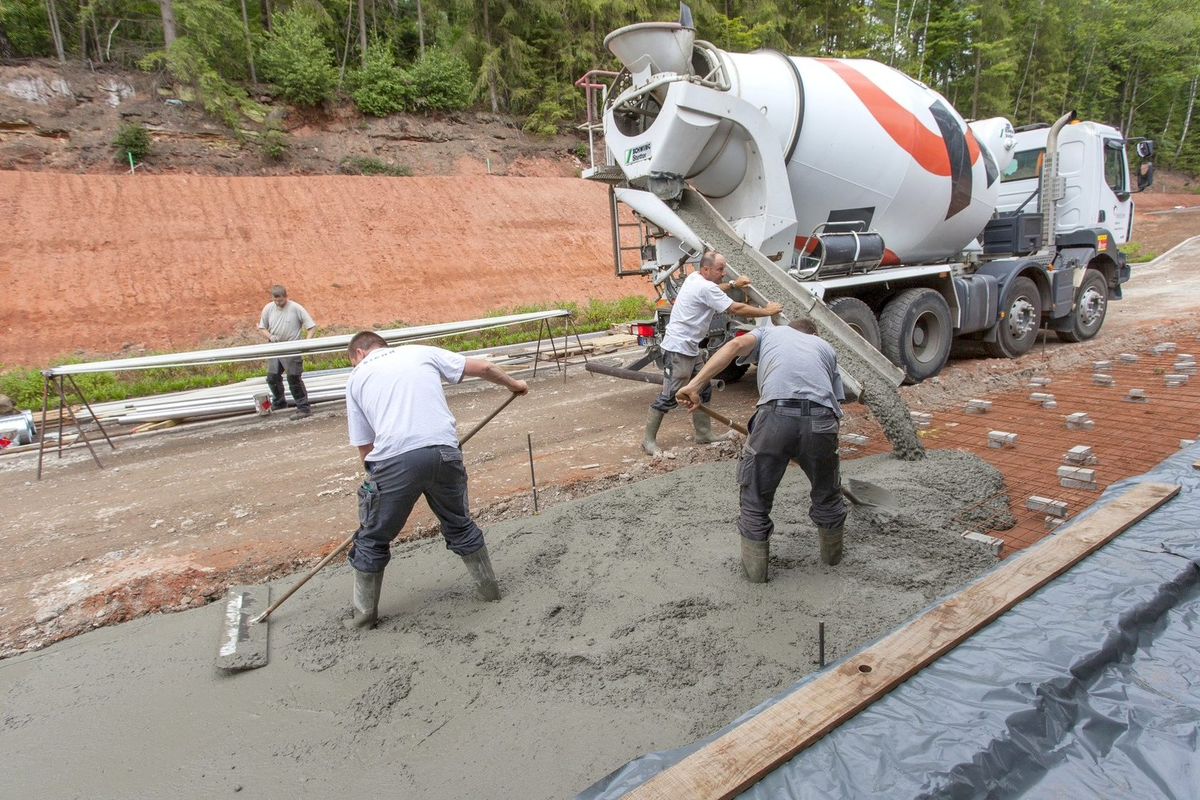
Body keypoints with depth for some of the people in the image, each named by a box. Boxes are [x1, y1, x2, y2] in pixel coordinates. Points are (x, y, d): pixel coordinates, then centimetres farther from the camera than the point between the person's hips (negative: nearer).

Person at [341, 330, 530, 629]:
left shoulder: (357, 378, 20)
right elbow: (484, 368, 19)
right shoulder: (421, 352, 21)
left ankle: (364, 613, 30)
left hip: (394, 459, -2)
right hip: (444, 452, 2)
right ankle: (488, 587, 36)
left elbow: (364, 447, 17)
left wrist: (377, 473, 31)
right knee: (460, 525, 26)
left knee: (372, 540, 19)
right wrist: (513, 384, 37)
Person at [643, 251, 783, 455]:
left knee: (702, 389, 14)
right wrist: (767, 311, -8)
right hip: (678, 348, -11)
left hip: (691, 347, 11)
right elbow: (736, 309, -18)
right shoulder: (705, 288, -20)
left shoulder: (695, 278, 10)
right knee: (669, 395, -8)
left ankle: (704, 433, 23)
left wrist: (732, 285, 26)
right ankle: (648, 439, 0)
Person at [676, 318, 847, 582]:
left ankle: (754, 568, 26)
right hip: (820, 419, 3)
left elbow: (737, 345, 7)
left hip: (776, 414, -2)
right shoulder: (825, 346, 35)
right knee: (826, 493, 28)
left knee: (755, 498, 17)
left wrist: (694, 385, -2)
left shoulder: (769, 332, 30)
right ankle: (832, 552, 47)